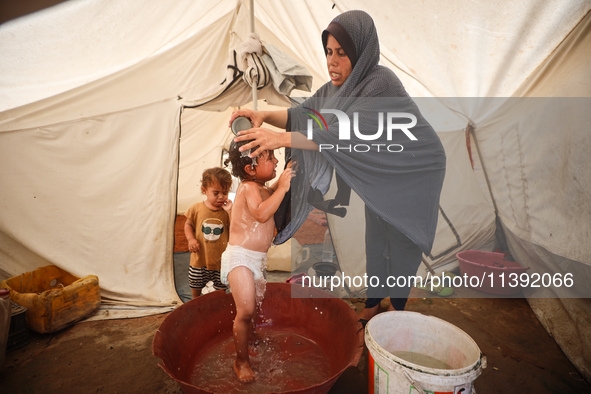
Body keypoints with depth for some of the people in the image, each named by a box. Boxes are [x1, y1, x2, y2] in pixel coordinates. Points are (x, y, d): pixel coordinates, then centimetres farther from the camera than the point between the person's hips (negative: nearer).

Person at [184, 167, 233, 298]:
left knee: (221, 289, 13)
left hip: (221, 260, -1)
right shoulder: (197, 209, -7)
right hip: (199, 259, 1)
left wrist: (230, 212, -23)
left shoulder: (227, 211, -9)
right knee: (195, 287, 21)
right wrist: (190, 239, -11)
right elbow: (188, 224, 8)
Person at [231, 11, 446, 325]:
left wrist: (282, 139, -47)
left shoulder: (381, 83, -30)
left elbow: (348, 134, -41)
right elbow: (303, 113, -8)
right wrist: (265, 115, -27)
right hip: (379, 174, 7)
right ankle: (373, 301, 33)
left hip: (412, 173, -6)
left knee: (401, 241, 8)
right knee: (375, 238, 14)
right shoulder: (338, 85, -7)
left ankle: (398, 304, 32)